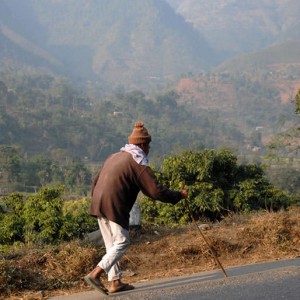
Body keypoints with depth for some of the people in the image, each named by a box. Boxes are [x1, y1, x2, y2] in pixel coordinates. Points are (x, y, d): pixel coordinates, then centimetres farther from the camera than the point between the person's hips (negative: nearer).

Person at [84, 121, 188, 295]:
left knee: (112, 245, 14)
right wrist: (179, 196, 2)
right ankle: (95, 274, -13)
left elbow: (96, 182, 24)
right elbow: (156, 191, -9)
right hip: (115, 208, -9)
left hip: (98, 206, 9)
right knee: (122, 243, -2)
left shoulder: (114, 157, 21)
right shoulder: (138, 163, -5)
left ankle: (115, 282, 16)